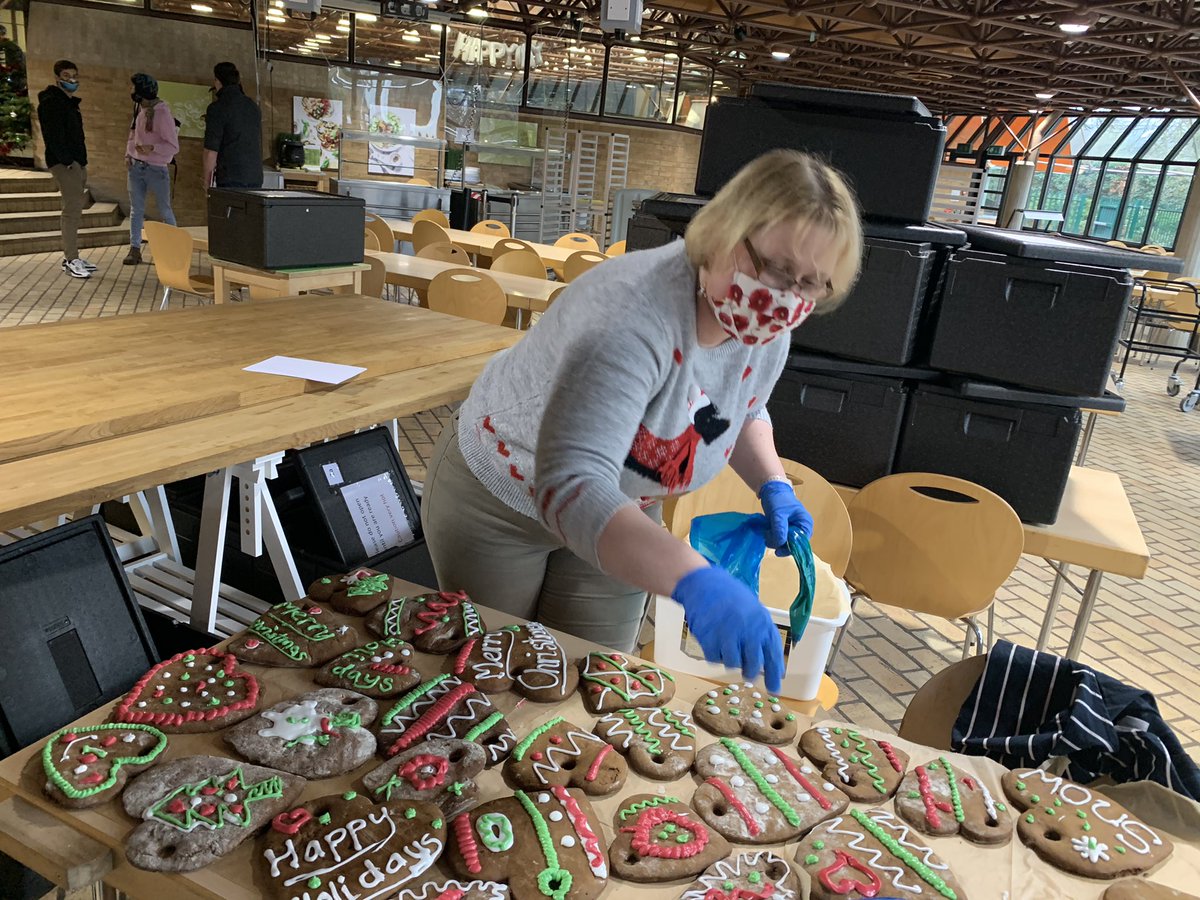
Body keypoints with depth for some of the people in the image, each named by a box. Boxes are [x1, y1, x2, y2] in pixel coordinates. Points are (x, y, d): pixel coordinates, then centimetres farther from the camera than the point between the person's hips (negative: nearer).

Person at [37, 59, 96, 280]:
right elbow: (53, 136, -17)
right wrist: (67, 161, -22)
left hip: (76, 162, 10)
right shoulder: (50, 102, -8)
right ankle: (71, 260, -12)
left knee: (75, 210, 10)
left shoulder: (69, 103, 21)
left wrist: (82, 165, 16)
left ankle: (71, 257, 16)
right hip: (64, 163, -10)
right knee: (73, 208, -13)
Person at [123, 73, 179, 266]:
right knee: (136, 209, 5)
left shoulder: (163, 113, -13)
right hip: (136, 166, 6)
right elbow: (132, 135, 19)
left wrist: (152, 148, -29)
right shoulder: (138, 109, 8)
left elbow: (173, 146, -14)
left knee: (165, 210, 3)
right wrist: (128, 154, 3)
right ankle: (135, 249, 8)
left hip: (156, 169, -6)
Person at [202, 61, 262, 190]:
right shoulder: (253, 106, 14)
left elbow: (211, 150, -10)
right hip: (256, 178, 6)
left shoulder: (217, 108, -6)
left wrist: (207, 182, 0)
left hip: (231, 179, -6)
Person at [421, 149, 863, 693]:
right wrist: (694, 582, -64)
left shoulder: (764, 330, -15)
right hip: (498, 495, -5)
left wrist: (773, 485, -9)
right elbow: (569, 489, -51)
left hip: (623, 514, 5)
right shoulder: (637, 314, -40)